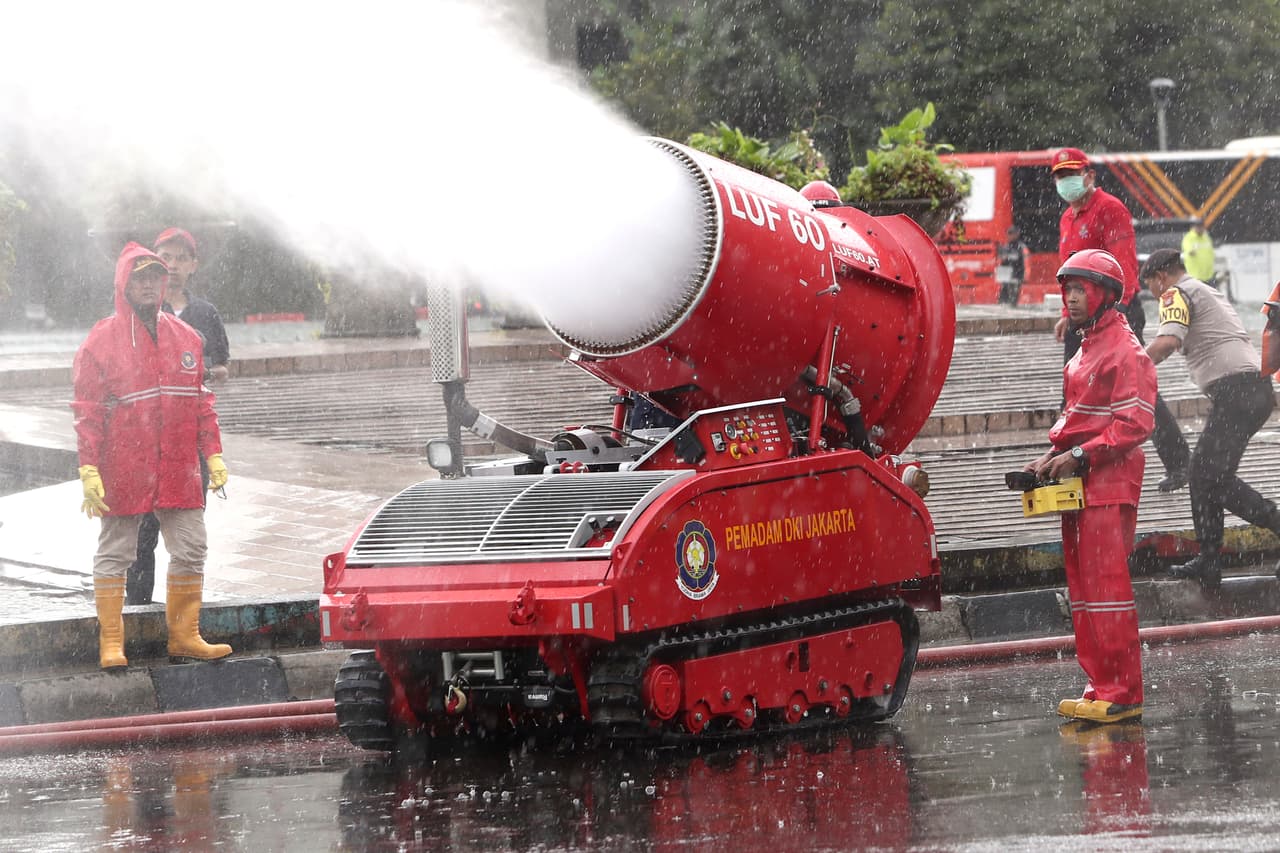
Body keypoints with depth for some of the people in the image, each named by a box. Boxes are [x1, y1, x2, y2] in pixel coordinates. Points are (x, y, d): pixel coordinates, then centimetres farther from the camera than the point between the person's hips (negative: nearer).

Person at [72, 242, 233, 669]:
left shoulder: (186, 337, 9)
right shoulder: (102, 340, -5)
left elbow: (202, 401, 16)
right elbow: (87, 411, -5)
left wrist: (213, 453, 9)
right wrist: (89, 469, -11)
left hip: (179, 471, 4)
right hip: (123, 472, -4)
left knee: (191, 550, 6)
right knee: (114, 554, 3)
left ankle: (184, 636, 15)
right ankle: (111, 644, 7)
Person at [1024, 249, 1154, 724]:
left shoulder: (1125, 351, -11)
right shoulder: (1087, 349, 20)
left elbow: (1135, 424, -17)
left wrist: (1080, 457, -19)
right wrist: (1054, 457, 11)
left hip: (1109, 487, -10)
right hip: (1079, 487, 10)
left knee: (1106, 589, -11)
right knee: (1083, 590, 11)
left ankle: (1122, 696, -10)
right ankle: (1101, 688, 15)